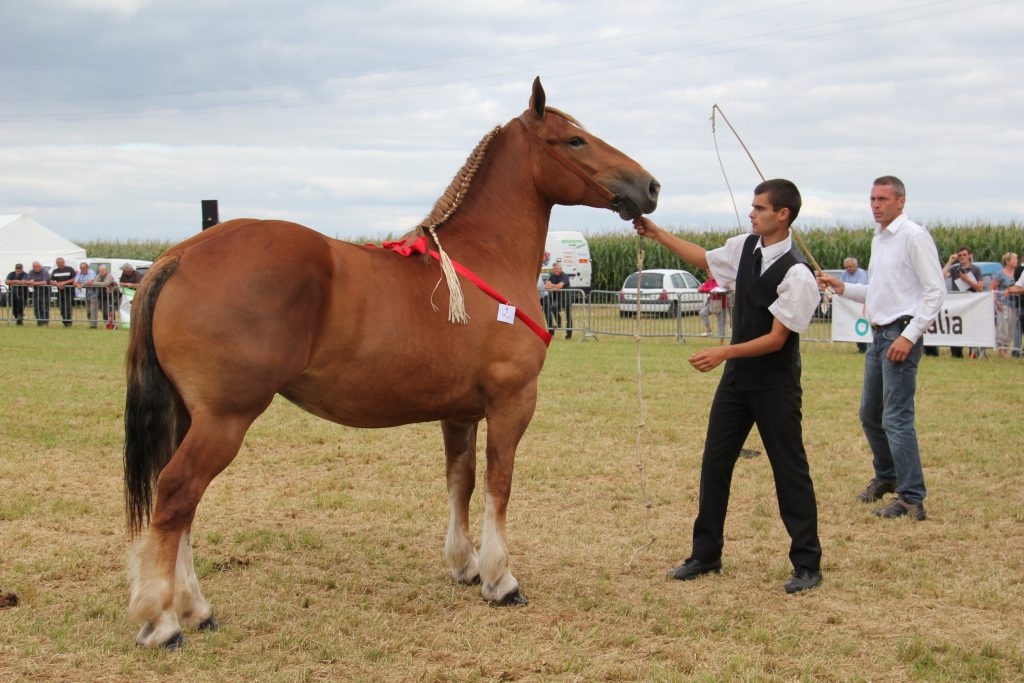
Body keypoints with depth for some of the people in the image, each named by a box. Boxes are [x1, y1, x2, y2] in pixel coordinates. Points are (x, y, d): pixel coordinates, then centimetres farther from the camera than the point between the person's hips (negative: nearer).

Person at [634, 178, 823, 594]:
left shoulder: (796, 273, -21)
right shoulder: (745, 248, 1)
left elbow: (776, 339, -21)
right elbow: (703, 258, 20)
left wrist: (724, 353, -27)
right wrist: (657, 234, 15)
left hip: (775, 385, -7)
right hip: (738, 377, 8)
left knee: (789, 470, 1)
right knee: (714, 463, 10)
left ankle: (807, 564, 12)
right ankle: (706, 555, 22)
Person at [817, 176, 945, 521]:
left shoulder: (914, 236, -11)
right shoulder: (878, 239, 16)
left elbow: (936, 291, -15)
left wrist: (909, 336, -20)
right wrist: (843, 288, 12)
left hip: (901, 336, -9)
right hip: (879, 335, 9)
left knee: (896, 418, -11)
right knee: (870, 414, 17)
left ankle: (912, 499, -8)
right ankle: (886, 476, 36)